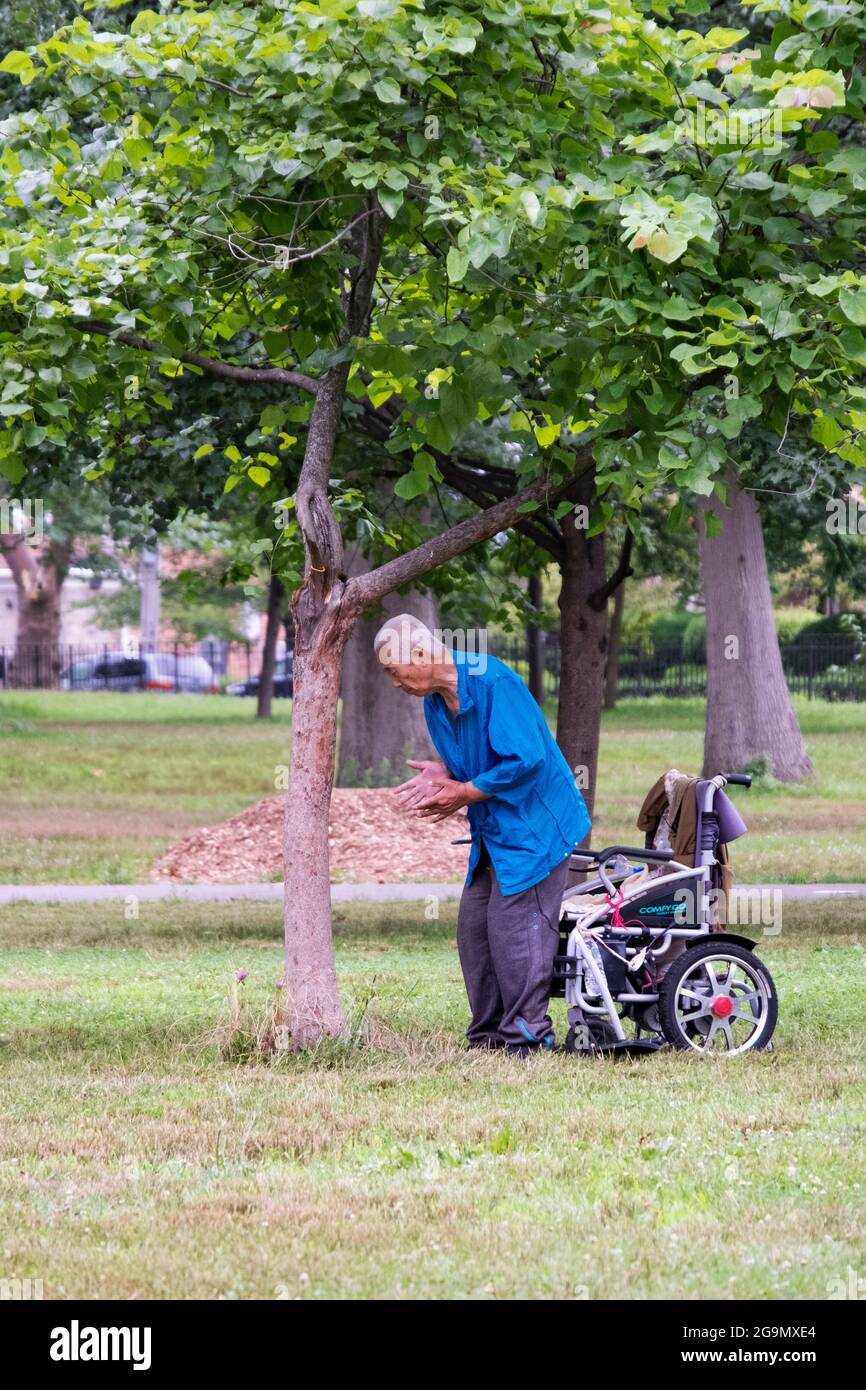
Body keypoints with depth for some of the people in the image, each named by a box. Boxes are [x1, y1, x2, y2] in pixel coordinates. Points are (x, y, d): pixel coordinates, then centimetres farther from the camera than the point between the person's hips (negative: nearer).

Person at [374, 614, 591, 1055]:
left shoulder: (493, 683, -22)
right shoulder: (435, 701, 6)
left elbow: (526, 758, -26)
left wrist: (465, 792, -18)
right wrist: (444, 773, -3)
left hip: (531, 827, -9)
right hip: (492, 831, 9)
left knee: (513, 928, -10)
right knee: (474, 928, 7)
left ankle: (527, 1038, -4)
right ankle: (488, 1035, 14)